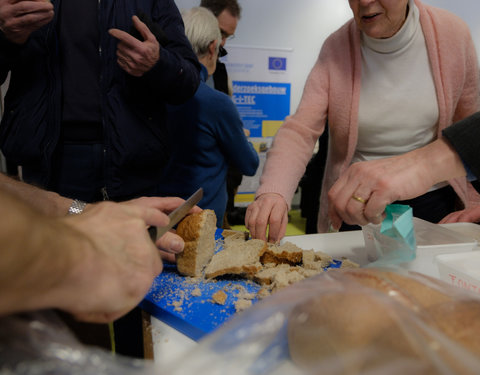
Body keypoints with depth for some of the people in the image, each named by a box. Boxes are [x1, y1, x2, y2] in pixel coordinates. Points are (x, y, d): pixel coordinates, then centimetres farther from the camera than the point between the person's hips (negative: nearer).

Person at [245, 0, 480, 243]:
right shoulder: (336, 48, -11)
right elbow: (300, 131, -20)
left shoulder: (452, 33, -9)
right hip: (355, 205, 0)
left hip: (432, 199, 1)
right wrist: (273, 192, -38)